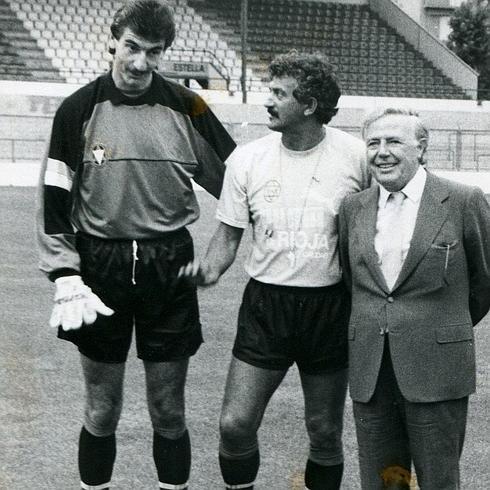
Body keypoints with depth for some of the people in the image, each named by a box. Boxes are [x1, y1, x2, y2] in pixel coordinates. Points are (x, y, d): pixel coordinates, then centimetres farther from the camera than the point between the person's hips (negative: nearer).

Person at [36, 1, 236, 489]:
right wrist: (66, 279, -11)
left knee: (168, 411, 9)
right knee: (101, 411, 10)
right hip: (100, 266, 0)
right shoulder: (80, 109, -3)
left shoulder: (185, 108, -1)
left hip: (169, 267, 1)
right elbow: (55, 202, -3)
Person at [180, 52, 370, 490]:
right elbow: (230, 232, 5)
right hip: (265, 305, 1)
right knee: (235, 425, -2)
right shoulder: (247, 158, -3)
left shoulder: (357, 156, -7)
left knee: (325, 431, 11)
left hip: (330, 306, -1)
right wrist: (211, 269, -15)